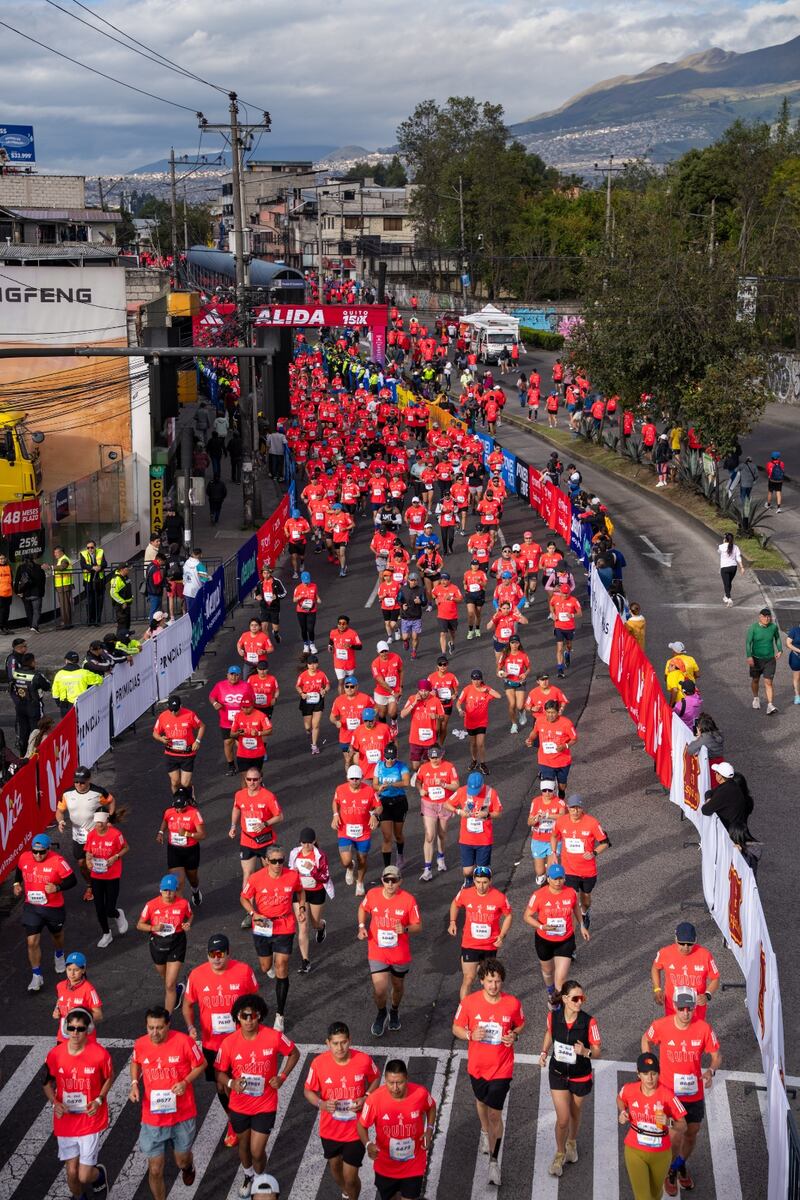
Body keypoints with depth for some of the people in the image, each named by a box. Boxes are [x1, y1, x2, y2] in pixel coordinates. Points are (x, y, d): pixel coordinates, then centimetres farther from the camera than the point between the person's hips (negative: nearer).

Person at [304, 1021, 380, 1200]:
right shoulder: (318, 1063, -19)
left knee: (350, 1177, 2)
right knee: (335, 1167, 25)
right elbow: (308, 1091, -5)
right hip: (330, 1129, 2)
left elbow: (376, 1078, 2)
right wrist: (321, 1104, -25)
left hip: (355, 1130, -2)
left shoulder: (363, 1060, -19)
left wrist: (366, 1097, -16)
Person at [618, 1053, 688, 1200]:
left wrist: (669, 1122, -36)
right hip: (635, 1151, 0)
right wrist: (623, 1113, -8)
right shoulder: (629, 1090, -14)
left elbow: (683, 1126, -16)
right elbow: (620, 1099, 12)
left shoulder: (667, 1095, -22)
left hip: (661, 1153, 0)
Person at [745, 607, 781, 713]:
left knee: (768, 682, -8)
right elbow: (748, 642, -15)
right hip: (756, 659, 0)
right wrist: (749, 656, -25)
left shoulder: (774, 626, -6)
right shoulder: (753, 627, -13)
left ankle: (770, 705, -13)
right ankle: (756, 698, 42)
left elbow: (777, 637, 14)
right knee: (755, 680, 18)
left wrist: (780, 650, 6)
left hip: (770, 659, 0)